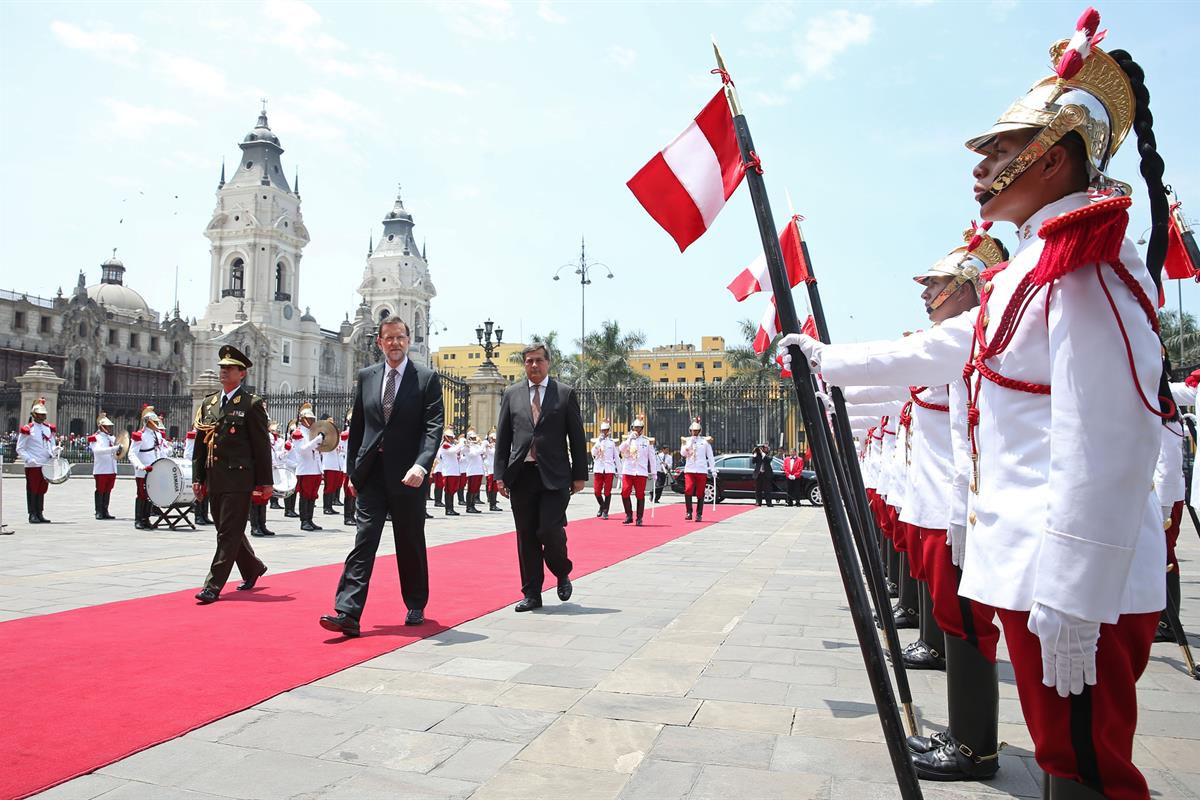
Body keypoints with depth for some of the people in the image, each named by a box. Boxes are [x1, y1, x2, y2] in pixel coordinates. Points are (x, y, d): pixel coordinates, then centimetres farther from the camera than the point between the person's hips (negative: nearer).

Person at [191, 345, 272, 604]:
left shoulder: (252, 404, -4)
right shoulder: (208, 403, 14)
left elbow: (262, 445, -5)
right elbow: (200, 444, 15)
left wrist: (265, 482, -7)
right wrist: (198, 478, 10)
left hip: (238, 478, -7)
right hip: (214, 479, 7)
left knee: (229, 532, -6)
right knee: (228, 531, 16)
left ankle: (213, 586, -3)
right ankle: (253, 568, 36)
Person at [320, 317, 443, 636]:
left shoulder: (427, 378, -2)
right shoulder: (366, 376, 9)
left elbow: (433, 427, -10)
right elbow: (356, 427, 13)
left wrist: (421, 465, -24)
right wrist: (352, 471, 9)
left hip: (408, 475, -2)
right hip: (371, 474, 2)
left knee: (411, 544, 9)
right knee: (364, 539, -4)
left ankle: (416, 607, 26)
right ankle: (347, 614, -7)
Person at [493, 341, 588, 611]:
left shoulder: (566, 393, 4)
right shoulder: (512, 394, 10)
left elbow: (577, 437, 3)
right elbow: (503, 437, 10)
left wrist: (579, 474, -1)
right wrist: (501, 474, 3)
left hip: (554, 475, -2)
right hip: (521, 475, 3)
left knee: (550, 529, -11)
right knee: (526, 536, 5)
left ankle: (562, 573, 20)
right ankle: (532, 594, 16)